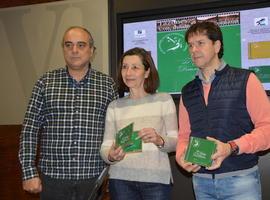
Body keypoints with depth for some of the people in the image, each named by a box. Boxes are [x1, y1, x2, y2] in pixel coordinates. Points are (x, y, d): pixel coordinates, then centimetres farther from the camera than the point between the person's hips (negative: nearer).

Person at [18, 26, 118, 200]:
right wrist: (29, 172, -3)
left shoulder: (108, 85, 3)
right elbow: (30, 129, 2)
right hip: (53, 178, 0)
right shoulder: (46, 83, 2)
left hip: (94, 178, 0)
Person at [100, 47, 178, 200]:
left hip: (157, 179, -1)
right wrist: (111, 156, -17)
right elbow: (105, 147, 4)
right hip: (121, 179, 2)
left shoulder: (164, 100, 2)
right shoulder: (115, 106, 7)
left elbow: (175, 142, 0)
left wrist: (159, 140, -20)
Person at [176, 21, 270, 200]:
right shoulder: (187, 91, 12)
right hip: (201, 181, 4)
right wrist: (181, 155, -6)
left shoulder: (245, 80, -3)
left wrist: (232, 147, -21)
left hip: (240, 179, -4)